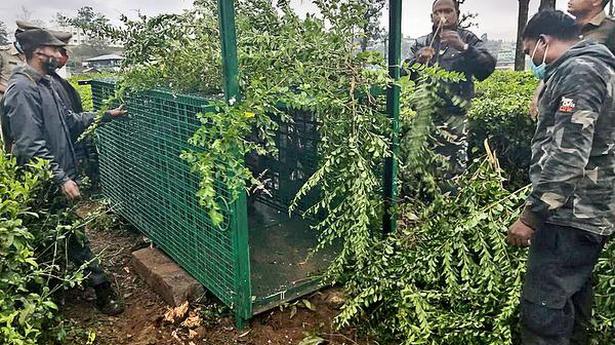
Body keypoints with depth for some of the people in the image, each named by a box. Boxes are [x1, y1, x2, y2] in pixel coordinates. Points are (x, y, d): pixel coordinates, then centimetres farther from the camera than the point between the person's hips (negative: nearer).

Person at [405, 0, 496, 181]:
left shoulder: (467, 39, 9)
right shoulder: (421, 43, 16)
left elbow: (488, 67, -7)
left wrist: (463, 48, -20)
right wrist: (417, 60, -13)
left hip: (454, 117, -2)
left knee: (454, 171, -9)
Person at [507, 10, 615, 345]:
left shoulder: (578, 72, -14)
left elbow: (568, 156, -23)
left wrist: (531, 215, -21)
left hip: (572, 215, -11)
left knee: (541, 310, -8)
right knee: (572, 298, 20)